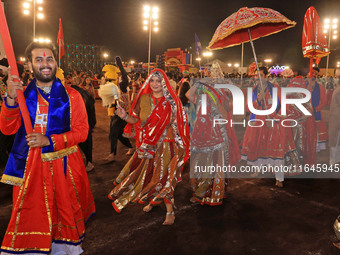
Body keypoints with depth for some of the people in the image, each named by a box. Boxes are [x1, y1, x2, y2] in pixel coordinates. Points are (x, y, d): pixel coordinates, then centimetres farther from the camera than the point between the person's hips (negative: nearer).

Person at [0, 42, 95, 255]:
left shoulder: (71, 96, -1)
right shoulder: (22, 94, 6)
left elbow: (81, 132, -7)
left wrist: (49, 140, -17)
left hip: (62, 164, -1)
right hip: (30, 166, 1)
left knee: (65, 211, 12)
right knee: (31, 215, 8)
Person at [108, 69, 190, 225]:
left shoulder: (171, 101, -6)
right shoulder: (144, 99, 2)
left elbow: (179, 124, -5)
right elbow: (137, 120, 3)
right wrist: (125, 116, -14)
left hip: (166, 145, -3)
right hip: (147, 145, 3)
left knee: (164, 176, -2)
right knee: (148, 173, 13)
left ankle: (170, 211, 12)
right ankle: (152, 200, 38)